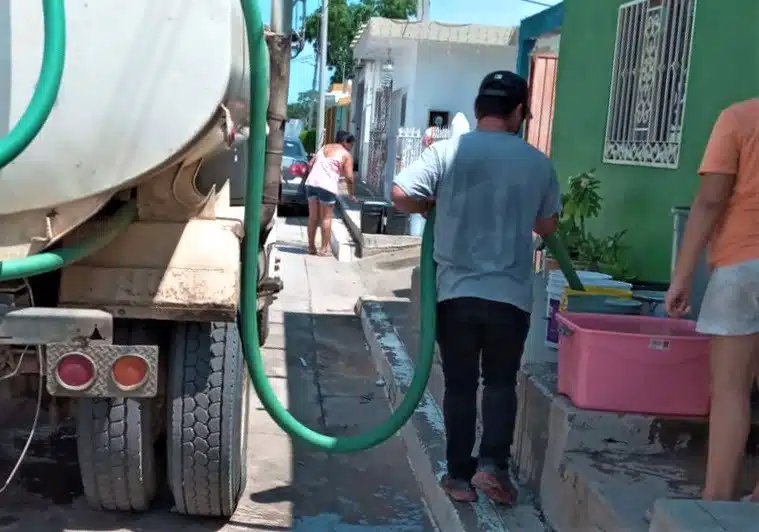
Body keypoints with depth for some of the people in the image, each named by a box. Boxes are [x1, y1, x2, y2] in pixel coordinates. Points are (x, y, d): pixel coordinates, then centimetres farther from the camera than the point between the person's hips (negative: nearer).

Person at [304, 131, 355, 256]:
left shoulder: (325, 147, 22)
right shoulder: (346, 154, 5)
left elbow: (310, 164, 19)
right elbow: (349, 177, -2)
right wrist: (351, 194, 9)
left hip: (311, 182, 5)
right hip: (327, 186, -5)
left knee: (313, 216, 12)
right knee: (326, 218, 4)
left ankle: (311, 246, 17)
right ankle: (324, 249, 6)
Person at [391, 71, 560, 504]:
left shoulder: (448, 151, -4)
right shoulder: (538, 163, 3)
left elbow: (401, 196, -10)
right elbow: (548, 226, 13)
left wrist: (432, 205, 9)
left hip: (457, 291, 0)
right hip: (512, 295, 1)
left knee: (460, 385, 10)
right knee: (501, 382, 15)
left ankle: (460, 474, 16)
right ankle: (493, 463, 2)